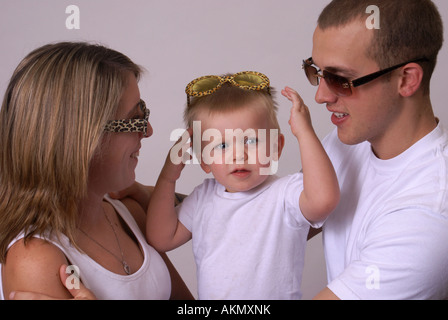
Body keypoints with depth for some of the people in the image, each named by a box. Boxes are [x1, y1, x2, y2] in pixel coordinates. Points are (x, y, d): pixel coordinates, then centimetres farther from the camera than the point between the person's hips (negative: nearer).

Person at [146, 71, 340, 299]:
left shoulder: (286, 194, -13)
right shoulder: (203, 197, 4)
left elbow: (324, 199, -34)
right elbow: (161, 239, 3)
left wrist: (304, 132, -29)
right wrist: (167, 177, -3)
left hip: (275, 294, -4)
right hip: (208, 295, 4)